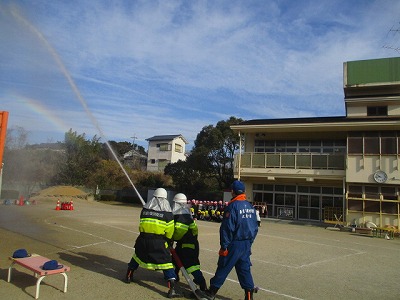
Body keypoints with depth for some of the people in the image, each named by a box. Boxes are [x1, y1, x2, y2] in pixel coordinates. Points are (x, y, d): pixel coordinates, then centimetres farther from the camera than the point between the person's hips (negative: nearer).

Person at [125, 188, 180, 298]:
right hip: (159, 241, -4)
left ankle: (129, 276, 43)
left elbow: (142, 222, 14)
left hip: (143, 238, 4)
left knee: (137, 255, 29)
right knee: (166, 262, 1)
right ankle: (172, 289, -3)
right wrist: (169, 241, 16)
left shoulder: (145, 208, 5)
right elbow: (170, 231, -1)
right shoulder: (167, 212, -6)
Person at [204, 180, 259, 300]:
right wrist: (249, 242, 18)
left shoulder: (232, 206, -16)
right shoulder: (250, 206, 6)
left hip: (234, 244, -6)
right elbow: (255, 228, 11)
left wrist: (224, 246, -12)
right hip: (246, 245, 6)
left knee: (223, 268, 6)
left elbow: (227, 228, -18)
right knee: (244, 269, 14)